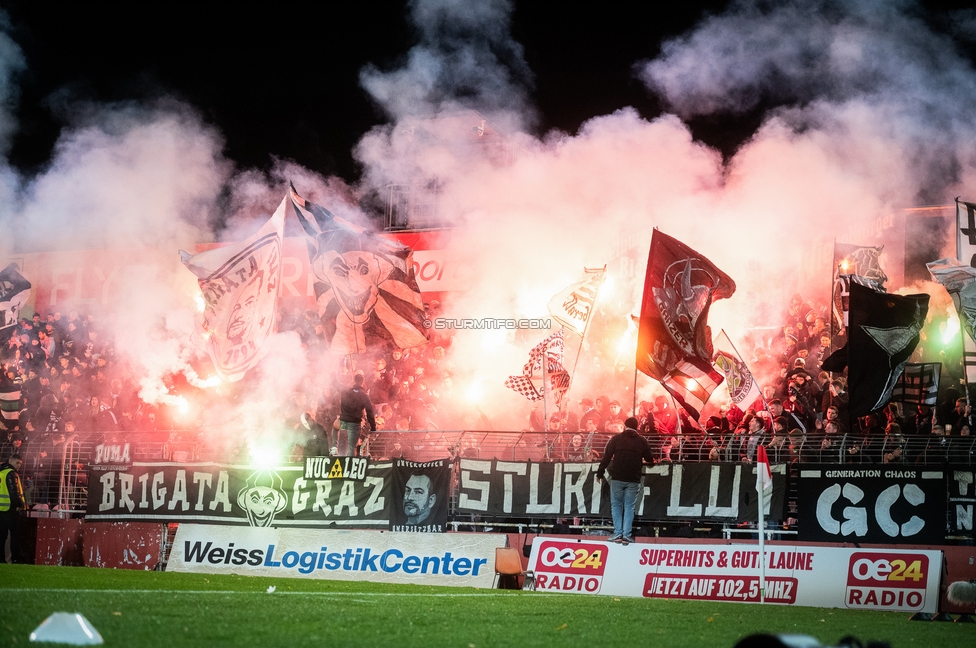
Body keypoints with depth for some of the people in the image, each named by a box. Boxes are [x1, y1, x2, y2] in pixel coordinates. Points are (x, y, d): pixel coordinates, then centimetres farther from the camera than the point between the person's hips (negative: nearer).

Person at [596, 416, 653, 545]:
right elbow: (649, 459, 8)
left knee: (616, 505, 9)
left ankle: (618, 533, 3)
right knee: (629, 507, 5)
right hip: (633, 479, 1)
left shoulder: (616, 439, 1)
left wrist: (600, 473, 7)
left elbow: (606, 457, -2)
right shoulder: (642, 441, 3)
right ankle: (626, 535, -2)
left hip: (617, 478, 0)